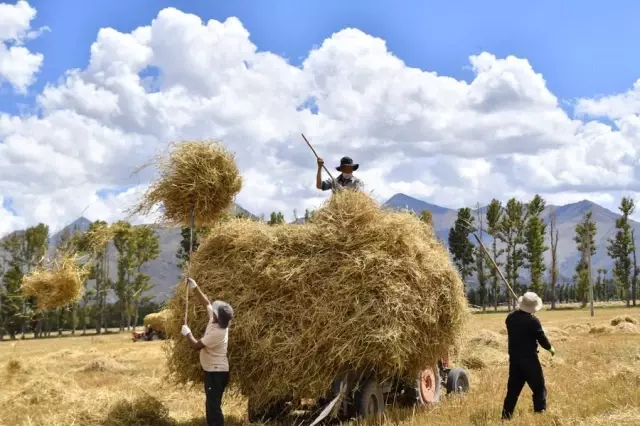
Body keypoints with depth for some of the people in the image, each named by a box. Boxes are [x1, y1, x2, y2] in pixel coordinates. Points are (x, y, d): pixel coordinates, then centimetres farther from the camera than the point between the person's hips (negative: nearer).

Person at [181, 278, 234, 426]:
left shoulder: (217, 333, -25)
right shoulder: (216, 321, 0)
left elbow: (196, 345, -20)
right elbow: (206, 303, 13)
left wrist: (187, 333, -4)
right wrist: (195, 287, 11)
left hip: (216, 372, -10)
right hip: (213, 370, 10)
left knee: (214, 405, -10)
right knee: (211, 404, 15)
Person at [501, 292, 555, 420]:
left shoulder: (510, 317, 2)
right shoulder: (533, 320, -16)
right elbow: (542, 338, -9)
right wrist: (550, 348, 10)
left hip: (514, 358, 6)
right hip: (529, 359, -6)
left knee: (513, 389, 13)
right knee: (539, 389, 3)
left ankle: (506, 416, 14)